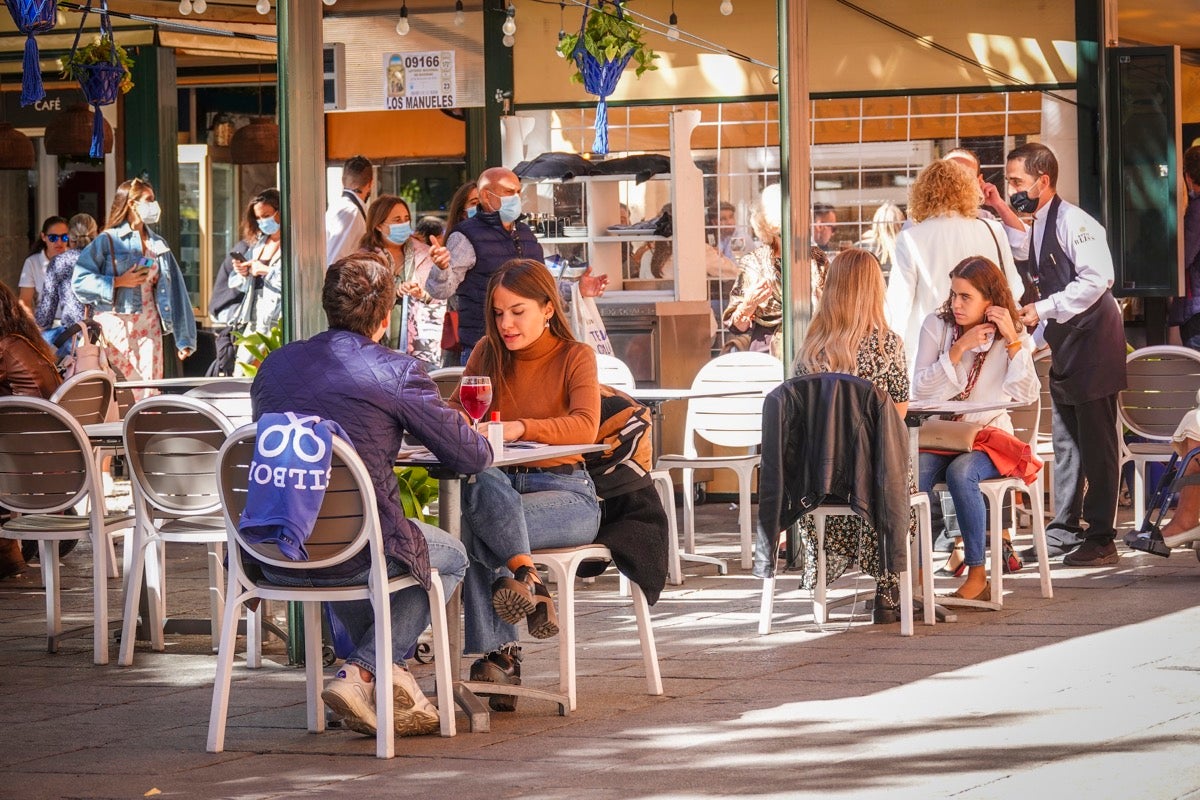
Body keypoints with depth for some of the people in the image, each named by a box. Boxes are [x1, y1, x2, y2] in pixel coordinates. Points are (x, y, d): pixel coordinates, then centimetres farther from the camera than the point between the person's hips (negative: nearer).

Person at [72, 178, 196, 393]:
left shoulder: (158, 244, 14)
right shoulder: (108, 241, -3)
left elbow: (175, 291, 15)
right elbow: (79, 281, -9)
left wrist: (184, 338, 11)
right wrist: (119, 282, -14)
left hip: (149, 328, 5)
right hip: (117, 326, -5)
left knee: (150, 390, 1)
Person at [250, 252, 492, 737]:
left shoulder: (275, 364, 10)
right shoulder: (397, 372, -6)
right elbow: (472, 458, -1)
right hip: (353, 555, -5)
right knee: (451, 557, 24)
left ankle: (390, 678, 29)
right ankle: (360, 673, 9)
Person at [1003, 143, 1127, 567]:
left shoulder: (1073, 222, -15)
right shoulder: (1037, 226, 14)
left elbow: (1096, 278, -24)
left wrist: (1043, 309, -23)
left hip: (1092, 340, -10)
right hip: (1063, 343, 10)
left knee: (1096, 443, -6)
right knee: (1065, 441, 12)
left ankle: (1100, 538, -3)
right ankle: (1064, 531, 18)